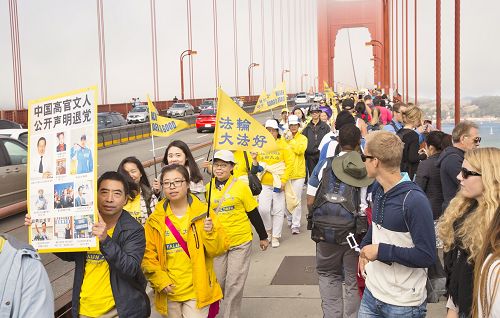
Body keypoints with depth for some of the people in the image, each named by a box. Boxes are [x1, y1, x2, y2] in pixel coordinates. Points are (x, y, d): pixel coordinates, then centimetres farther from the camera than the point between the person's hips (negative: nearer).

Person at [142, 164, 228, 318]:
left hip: (198, 290, -2)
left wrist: (210, 234, -23)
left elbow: (220, 249, -5)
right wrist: (160, 279, -9)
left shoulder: (203, 213, -5)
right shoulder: (155, 220, -1)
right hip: (170, 292, 2)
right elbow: (147, 254, 1)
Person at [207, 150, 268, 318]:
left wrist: (263, 237, 7)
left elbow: (253, 214, 0)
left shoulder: (241, 186, -8)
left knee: (234, 284, 1)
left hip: (240, 242, -2)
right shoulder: (208, 188, 0)